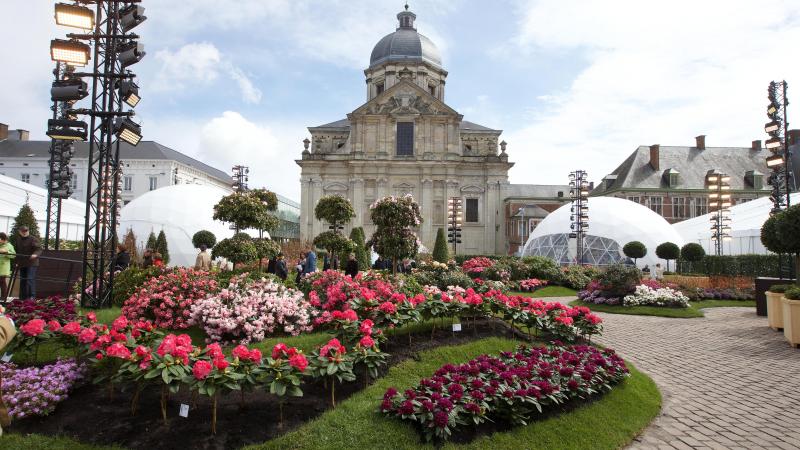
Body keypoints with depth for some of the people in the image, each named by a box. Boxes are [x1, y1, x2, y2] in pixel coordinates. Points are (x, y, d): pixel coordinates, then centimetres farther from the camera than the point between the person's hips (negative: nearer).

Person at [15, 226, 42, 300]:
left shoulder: (33, 239, -8)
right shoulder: (18, 240, 14)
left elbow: (39, 249, -17)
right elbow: (17, 252, 24)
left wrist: (35, 254, -38)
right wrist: (17, 262, 23)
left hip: (31, 264, -7)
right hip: (22, 264, 7)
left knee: (30, 280, -15)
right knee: (22, 281, 11)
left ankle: (32, 296, -13)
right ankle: (23, 297, 18)